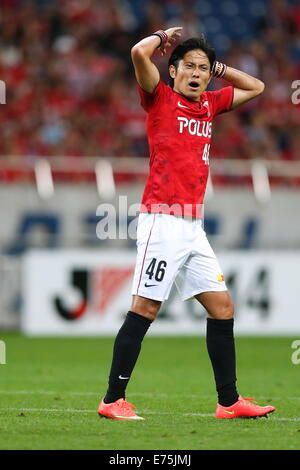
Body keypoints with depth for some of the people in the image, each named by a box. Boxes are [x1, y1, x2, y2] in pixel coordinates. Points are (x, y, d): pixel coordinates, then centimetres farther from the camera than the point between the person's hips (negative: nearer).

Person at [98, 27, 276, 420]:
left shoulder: (210, 105, 18)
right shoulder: (161, 99, -1)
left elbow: (255, 88, 31)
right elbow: (139, 53, -17)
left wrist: (217, 67, 22)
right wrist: (163, 37, 2)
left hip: (194, 226, 8)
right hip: (162, 221, -7)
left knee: (222, 307, 6)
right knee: (145, 309, -10)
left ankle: (229, 400, 11)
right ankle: (113, 400, -6)